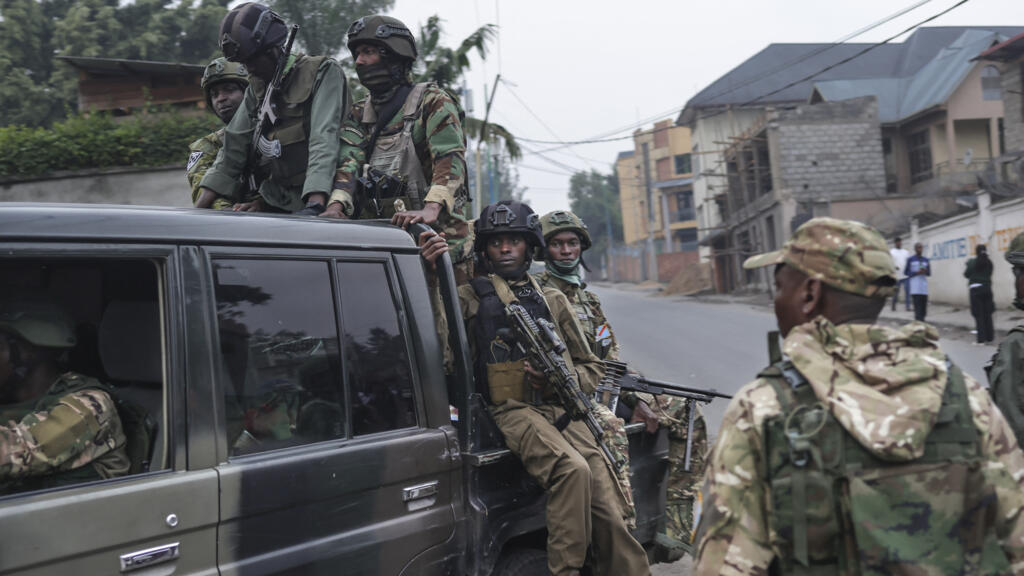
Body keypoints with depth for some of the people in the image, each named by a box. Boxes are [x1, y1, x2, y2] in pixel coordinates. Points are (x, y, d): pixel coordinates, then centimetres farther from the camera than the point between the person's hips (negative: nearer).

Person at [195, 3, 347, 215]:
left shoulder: (322, 73, -4)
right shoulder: (256, 90, 17)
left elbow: (325, 140, -17)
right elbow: (234, 146, 12)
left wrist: (314, 205, -30)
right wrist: (199, 210, 3)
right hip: (276, 205, 6)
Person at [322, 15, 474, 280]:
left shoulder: (432, 102, 0)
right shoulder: (359, 115, 18)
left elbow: (451, 158, -16)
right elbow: (349, 163, 2)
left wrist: (430, 209, -33)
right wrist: (337, 206, -19)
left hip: (436, 233, -5)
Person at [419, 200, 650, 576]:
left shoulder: (553, 301, 22)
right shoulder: (471, 298, 14)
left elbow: (592, 368, 23)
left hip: (559, 408, 3)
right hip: (511, 411, -3)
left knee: (607, 503, -16)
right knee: (572, 469, -31)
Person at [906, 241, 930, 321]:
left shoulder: (926, 260, 12)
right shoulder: (910, 260, 2)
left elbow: (929, 273, 15)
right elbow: (905, 272, 2)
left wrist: (925, 271, -9)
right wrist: (916, 273, -13)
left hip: (924, 286, 4)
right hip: (914, 288, -4)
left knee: (924, 306, 1)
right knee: (917, 307, -13)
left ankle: (922, 320, 10)